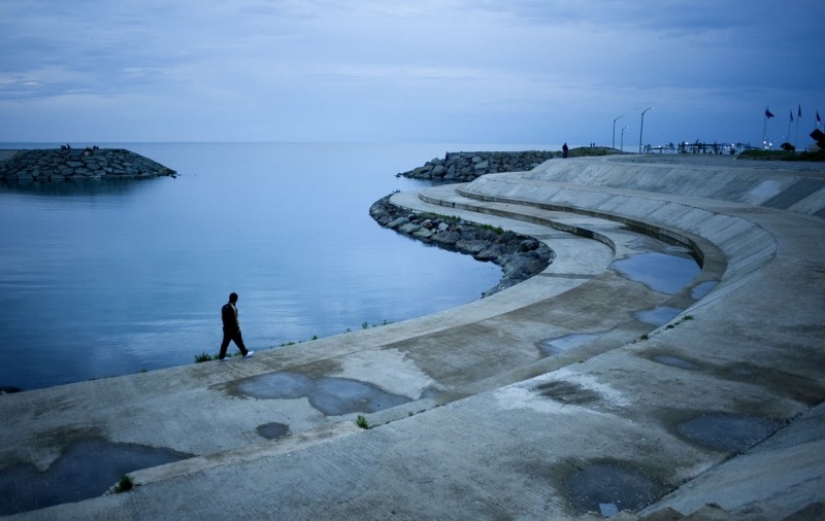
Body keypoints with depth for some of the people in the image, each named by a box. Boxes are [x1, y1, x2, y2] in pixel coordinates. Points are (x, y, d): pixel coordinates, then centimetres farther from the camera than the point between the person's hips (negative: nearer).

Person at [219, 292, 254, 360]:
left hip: (226, 328, 7)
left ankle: (221, 356, 12)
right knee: (239, 341, 7)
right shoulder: (233, 308, -21)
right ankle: (245, 353, 20)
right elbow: (234, 320, -20)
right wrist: (237, 328, -13)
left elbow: (222, 318, 11)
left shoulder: (224, 307, 4)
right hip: (233, 329, -7)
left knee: (225, 342, 11)